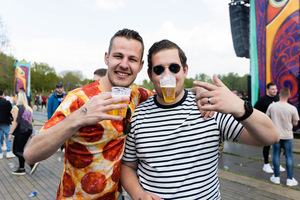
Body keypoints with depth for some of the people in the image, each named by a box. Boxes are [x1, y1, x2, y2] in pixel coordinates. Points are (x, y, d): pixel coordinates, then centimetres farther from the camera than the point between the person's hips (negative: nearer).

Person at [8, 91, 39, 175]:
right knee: (20, 150, 17)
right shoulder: (28, 108, 11)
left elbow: (15, 122, -15)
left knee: (16, 151, 0)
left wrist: (10, 133, -12)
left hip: (21, 130, -8)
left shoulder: (16, 107, -9)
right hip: (28, 130, 8)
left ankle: (32, 163, -13)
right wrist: (31, 132, 18)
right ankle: (21, 169, 22)